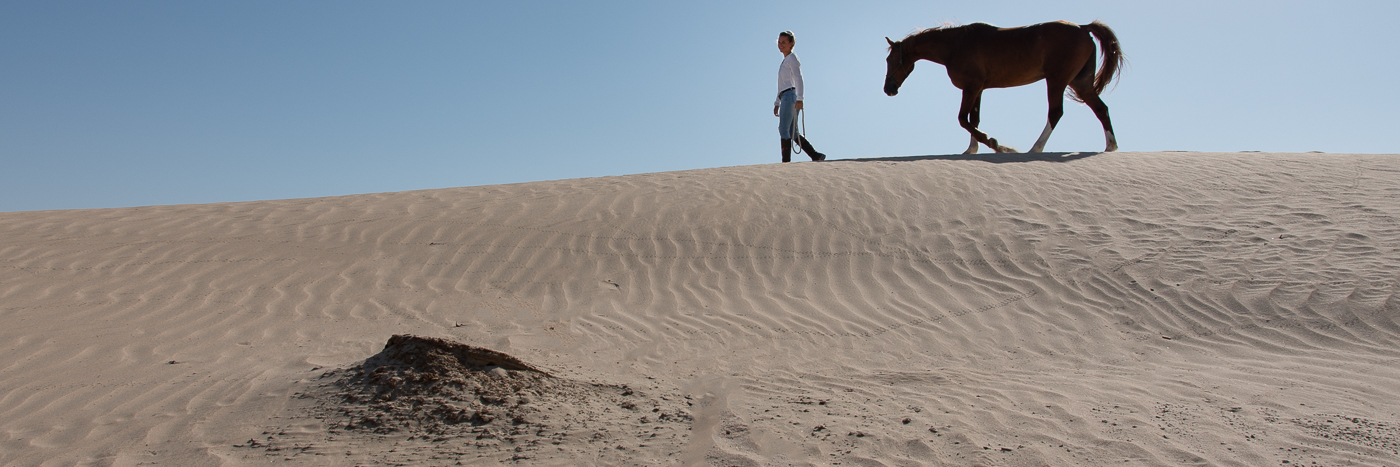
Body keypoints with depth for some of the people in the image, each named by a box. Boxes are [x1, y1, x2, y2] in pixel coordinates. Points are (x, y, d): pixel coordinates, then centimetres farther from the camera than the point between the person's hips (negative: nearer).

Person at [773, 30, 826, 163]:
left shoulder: (792, 57, 0)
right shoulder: (785, 60, 27)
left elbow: (798, 78, -13)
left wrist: (799, 98, -23)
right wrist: (777, 103, 25)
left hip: (790, 95, -9)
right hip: (785, 97, 9)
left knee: (784, 129, -13)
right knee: (792, 133, 5)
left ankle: (786, 161, -14)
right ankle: (816, 155, 3)